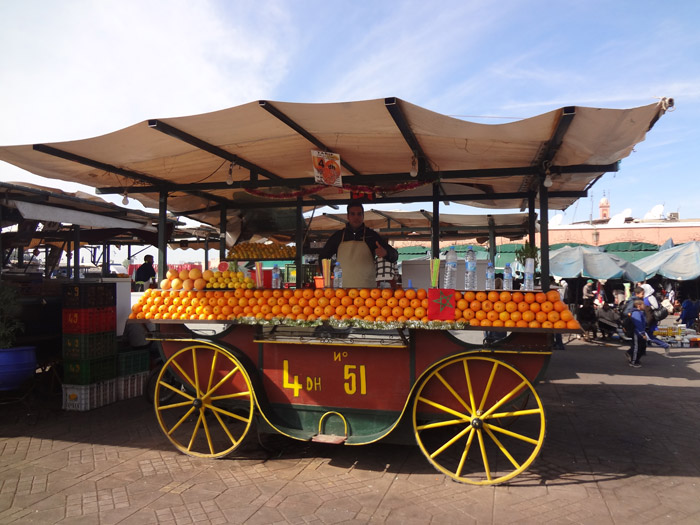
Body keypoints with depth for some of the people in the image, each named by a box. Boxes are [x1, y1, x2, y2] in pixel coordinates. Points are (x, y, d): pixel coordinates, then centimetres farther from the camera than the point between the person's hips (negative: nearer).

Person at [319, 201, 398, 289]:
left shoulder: (371, 235, 7)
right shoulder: (338, 236, 11)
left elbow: (394, 256, 5)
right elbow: (323, 256, 21)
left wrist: (385, 253, -18)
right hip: (342, 288, 1)